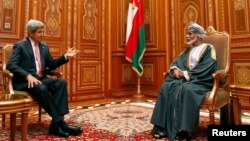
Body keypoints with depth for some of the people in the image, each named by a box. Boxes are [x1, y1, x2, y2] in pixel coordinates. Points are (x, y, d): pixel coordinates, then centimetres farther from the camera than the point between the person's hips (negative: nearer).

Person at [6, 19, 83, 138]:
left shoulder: (44, 46, 16)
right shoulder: (20, 46, 0)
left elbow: (51, 65, 17)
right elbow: (10, 65, -11)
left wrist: (65, 56, 3)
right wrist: (28, 76, -26)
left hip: (41, 79, 5)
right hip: (24, 81, -5)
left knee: (61, 82, -23)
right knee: (42, 88, -37)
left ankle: (55, 124, -30)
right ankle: (59, 122, -29)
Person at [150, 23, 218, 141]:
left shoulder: (208, 49, 3)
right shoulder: (188, 50, 22)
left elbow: (207, 69, -11)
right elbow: (177, 62, 14)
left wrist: (187, 74, -15)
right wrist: (175, 69, -10)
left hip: (201, 81, -5)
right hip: (185, 78, 6)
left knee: (186, 90, -38)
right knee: (166, 87, -22)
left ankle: (184, 130, -30)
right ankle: (163, 127, -23)